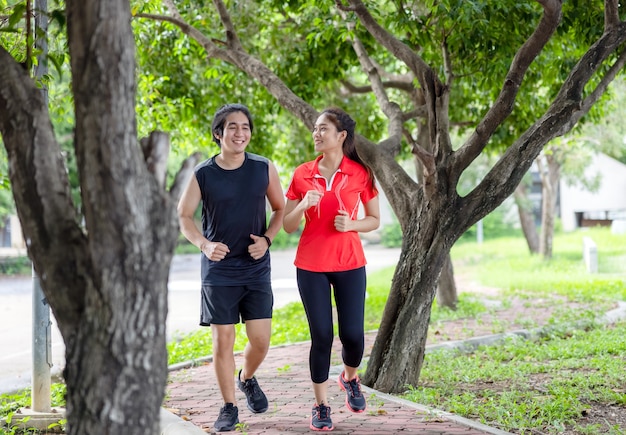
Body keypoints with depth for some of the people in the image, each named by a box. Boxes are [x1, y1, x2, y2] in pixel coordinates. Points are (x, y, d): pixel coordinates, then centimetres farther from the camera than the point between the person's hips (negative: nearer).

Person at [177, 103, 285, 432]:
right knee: (222, 340, 0)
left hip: (256, 268, 1)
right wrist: (204, 244, -15)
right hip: (218, 269, -1)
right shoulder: (202, 174, -4)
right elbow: (183, 217, 3)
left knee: (260, 340, 0)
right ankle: (229, 407, 15)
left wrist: (267, 239, -8)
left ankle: (246, 379, 33)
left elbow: (280, 209, 10)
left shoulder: (264, 169, -1)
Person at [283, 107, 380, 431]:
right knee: (321, 336, -2)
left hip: (349, 263, 0)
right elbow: (288, 225, 5)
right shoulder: (302, 174, 1)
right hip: (311, 265, 0)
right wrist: (303, 206, -15)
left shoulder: (360, 174, -2)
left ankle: (350, 378, 31)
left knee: (353, 334, -2)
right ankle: (321, 405, 13)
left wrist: (351, 224, -14)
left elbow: (374, 220, 6)